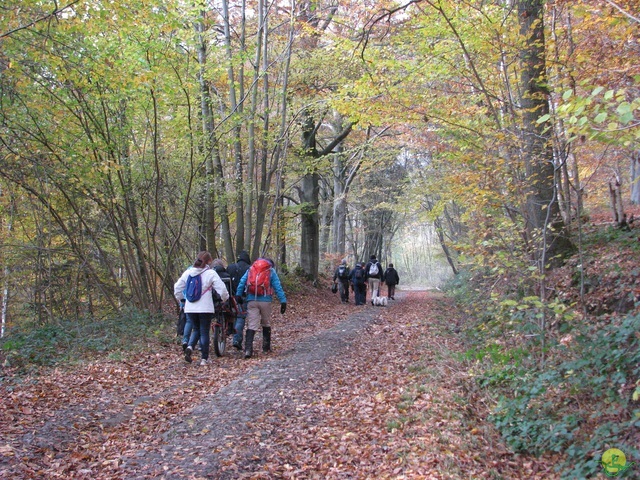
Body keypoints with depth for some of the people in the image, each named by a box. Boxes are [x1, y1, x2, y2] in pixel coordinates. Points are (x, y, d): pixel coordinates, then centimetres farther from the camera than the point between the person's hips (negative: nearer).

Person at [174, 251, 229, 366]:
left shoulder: (188, 272, 5)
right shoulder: (211, 273, -8)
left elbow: (177, 287, 10)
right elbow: (222, 289, -11)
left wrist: (180, 299, 26)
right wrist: (225, 298, 9)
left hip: (190, 308, 4)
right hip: (205, 308, -4)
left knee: (196, 329, 21)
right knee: (204, 332, 6)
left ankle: (189, 347, -5)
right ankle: (204, 358, 9)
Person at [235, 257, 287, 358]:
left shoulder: (250, 269, 15)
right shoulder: (271, 271, 7)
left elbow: (241, 283, 8)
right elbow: (278, 287, 0)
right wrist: (283, 301, -2)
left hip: (251, 301, 1)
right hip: (265, 301, -1)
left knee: (251, 325, -2)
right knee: (266, 324, 16)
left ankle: (248, 349, -14)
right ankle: (266, 348, 22)